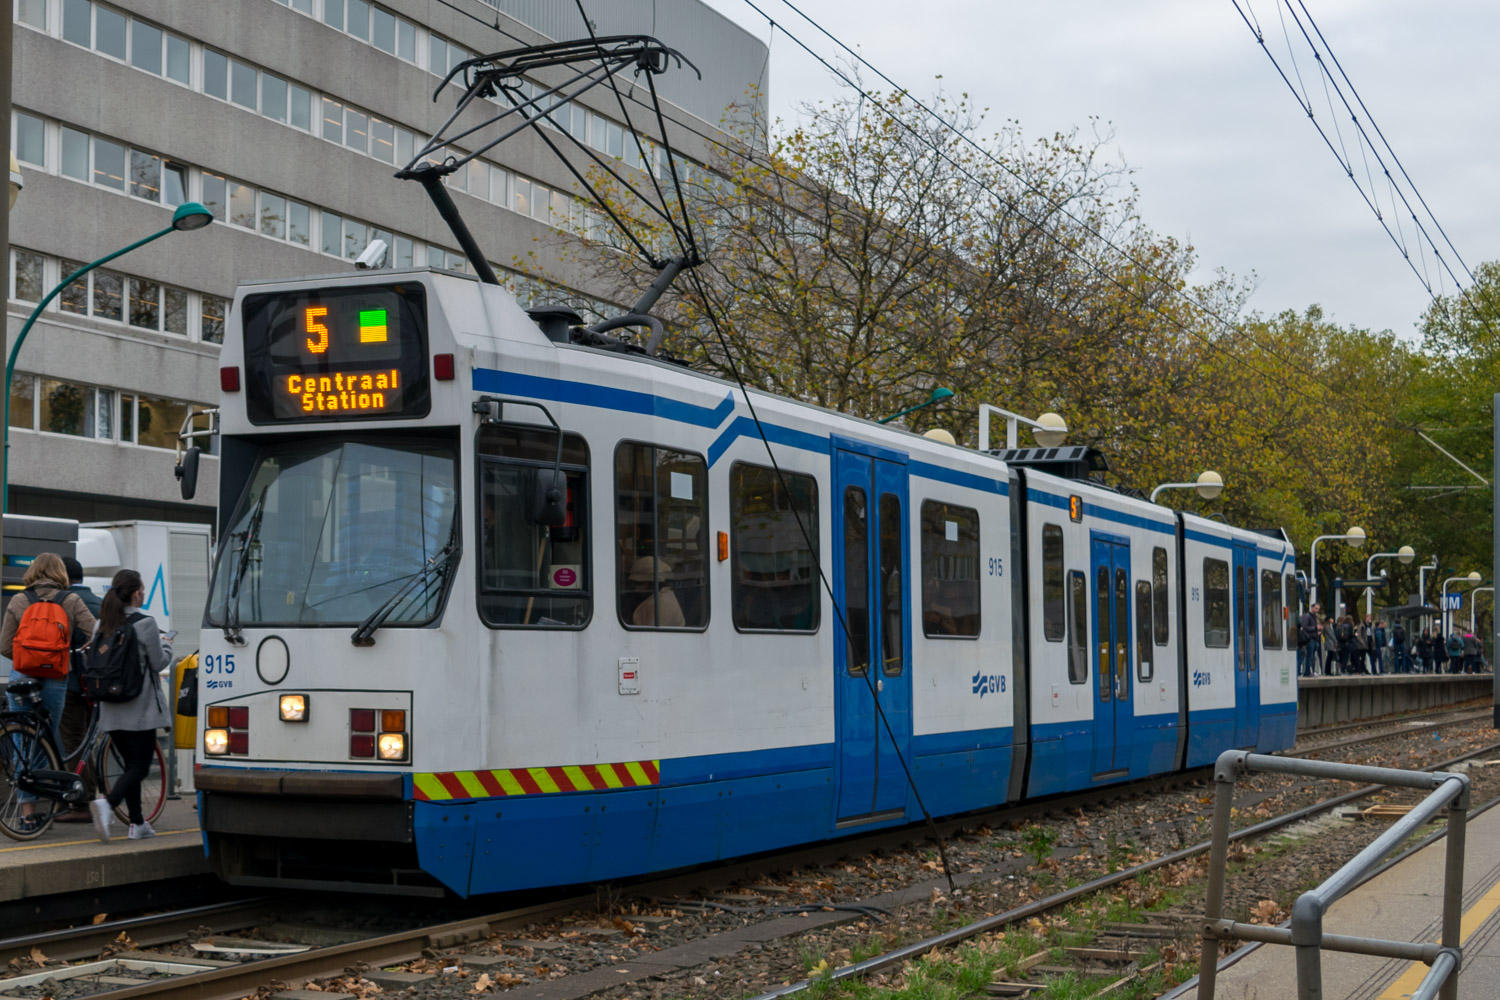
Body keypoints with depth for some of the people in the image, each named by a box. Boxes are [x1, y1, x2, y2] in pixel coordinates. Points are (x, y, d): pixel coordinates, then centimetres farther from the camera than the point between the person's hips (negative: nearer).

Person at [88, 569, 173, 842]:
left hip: (111, 708, 6)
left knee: (131, 763, 14)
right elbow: (158, 663, -8)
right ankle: (107, 803, -27)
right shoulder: (145, 623, -12)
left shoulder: (101, 625, 6)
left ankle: (137, 823, 14)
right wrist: (165, 645, 11)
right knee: (140, 765, -3)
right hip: (140, 708, -6)